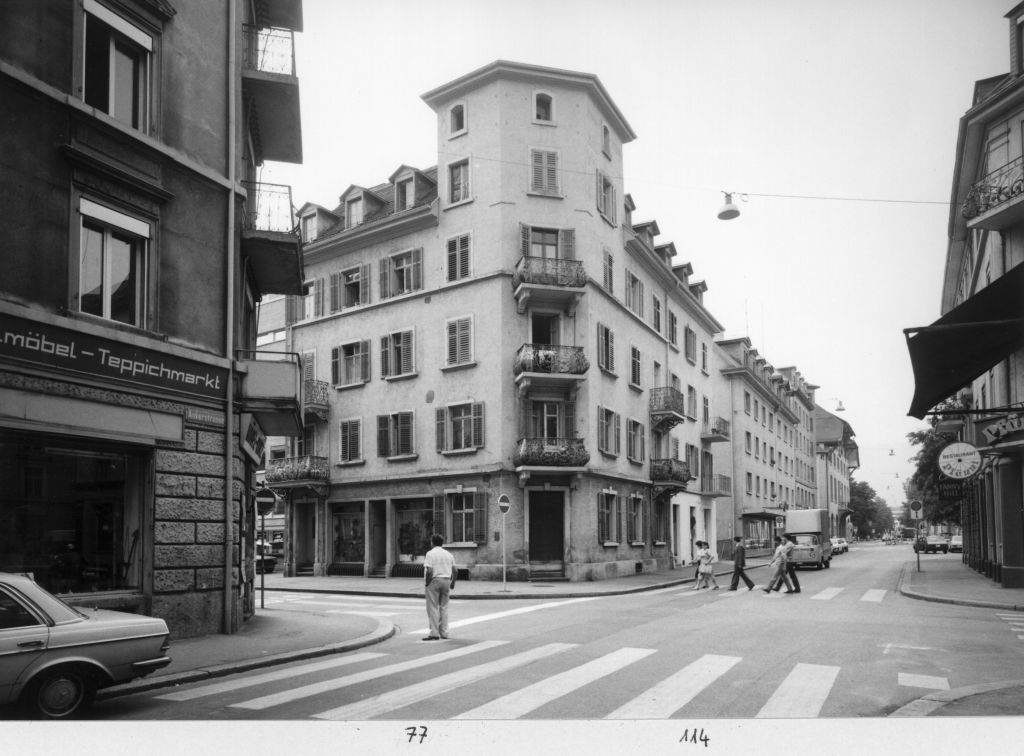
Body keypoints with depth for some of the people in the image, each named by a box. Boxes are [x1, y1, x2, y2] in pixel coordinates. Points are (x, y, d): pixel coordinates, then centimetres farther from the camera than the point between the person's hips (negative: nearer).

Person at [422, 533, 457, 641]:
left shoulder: (430, 554, -8)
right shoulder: (448, 554, 11)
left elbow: (429, 571, -18)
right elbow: (455, 571, 8)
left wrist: (427, 582, -7)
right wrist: (452, 583, 18)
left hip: (434, 580, -6)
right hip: (446, 580, 6)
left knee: (433, 608, -2)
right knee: (444, 607, 13)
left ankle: (434, 633, -5)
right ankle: (444, 633, 13)